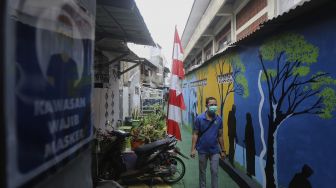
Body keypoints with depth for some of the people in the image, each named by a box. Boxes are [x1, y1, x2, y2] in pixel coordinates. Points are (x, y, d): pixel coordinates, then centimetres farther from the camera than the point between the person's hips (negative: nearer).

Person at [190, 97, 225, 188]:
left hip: (215, 150, 1)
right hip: (202, 150, -1)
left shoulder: (219, 119, -4)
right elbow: (195, 134, -8)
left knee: (215, 172, 5)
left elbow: (220, 136, 3)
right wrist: (193, 149, -13)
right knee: (202, 171, 15)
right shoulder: (199, 118, -12)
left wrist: (222, 150, 5)